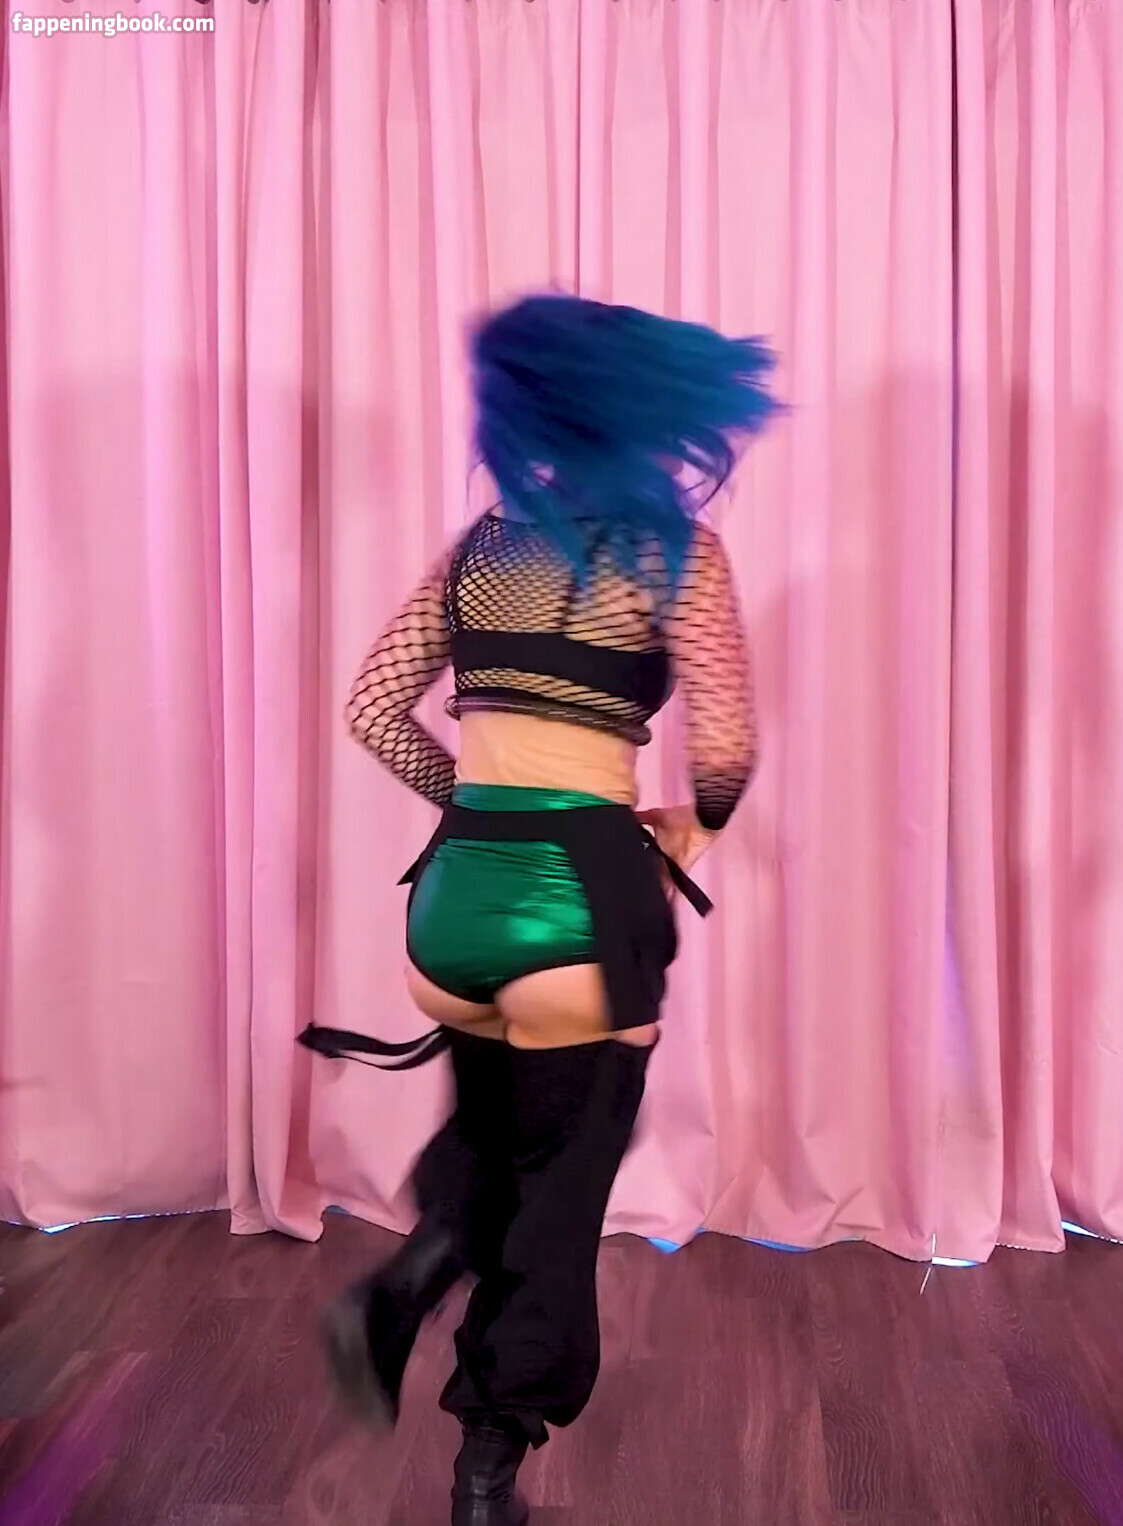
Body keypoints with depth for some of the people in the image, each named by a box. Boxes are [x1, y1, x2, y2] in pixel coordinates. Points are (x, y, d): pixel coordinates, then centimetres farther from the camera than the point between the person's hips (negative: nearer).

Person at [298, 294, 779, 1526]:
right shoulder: (673, 546, -3)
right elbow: (724, 747, -10)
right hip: (581, 899, -5)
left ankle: (408, 1280, 6)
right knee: (558, 1190, 12)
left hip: (455, 887, 5)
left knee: (490, 1134, 30)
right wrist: (693, 824, 10)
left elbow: (375, 711, 11)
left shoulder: (480, 545, 12)